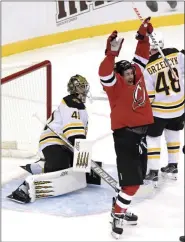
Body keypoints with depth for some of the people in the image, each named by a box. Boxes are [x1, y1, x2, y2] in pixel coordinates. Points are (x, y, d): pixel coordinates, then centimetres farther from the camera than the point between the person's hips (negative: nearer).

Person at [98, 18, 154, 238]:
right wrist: (112, 53, -40)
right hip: (124, 135, -8)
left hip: (140, 134, 8)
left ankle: (120, 208, 29)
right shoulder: (116, 85, -10)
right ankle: (117, 217, 1)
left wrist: (144, 37, 11)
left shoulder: (137, 77, 10)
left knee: (136, 178, 15)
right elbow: (105, 74, -30)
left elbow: (142, 57, 20)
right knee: (131, 181, -10)